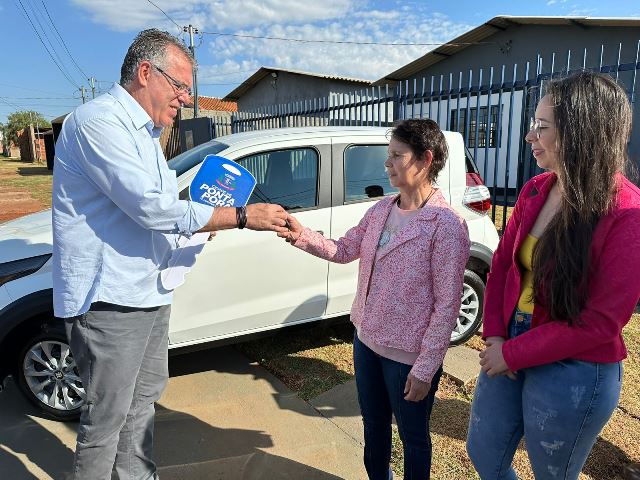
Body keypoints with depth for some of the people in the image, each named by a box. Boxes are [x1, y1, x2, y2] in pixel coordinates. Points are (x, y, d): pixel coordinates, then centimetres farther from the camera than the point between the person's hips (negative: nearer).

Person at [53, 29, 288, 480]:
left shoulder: (145, 132, 16)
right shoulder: (98, 120, -17)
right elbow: (150, 207, -27)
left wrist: (203, 218, 3)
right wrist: (243, 216, -23)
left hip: (148, 292, 10)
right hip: (109, 298, -10)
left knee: (145, 394, 22)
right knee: (108, 415, 4)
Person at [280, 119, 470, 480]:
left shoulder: (447, 225, -21)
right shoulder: (381, 209, 1)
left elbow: (447, 305, -20)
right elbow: (344, 250, 6)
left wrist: (425, 369, -17)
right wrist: (301, 235, -10)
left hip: (409, 356, -7)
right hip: (367, 340, 7)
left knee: (413, 436, 18)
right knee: (373, 425, 26)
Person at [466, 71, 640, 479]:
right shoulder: (535, 191, 0)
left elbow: (600, 323, -21)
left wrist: (512, 354, -16)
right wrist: (495, 336, -7)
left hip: (574, 372, -6)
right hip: (509, 348, 6)